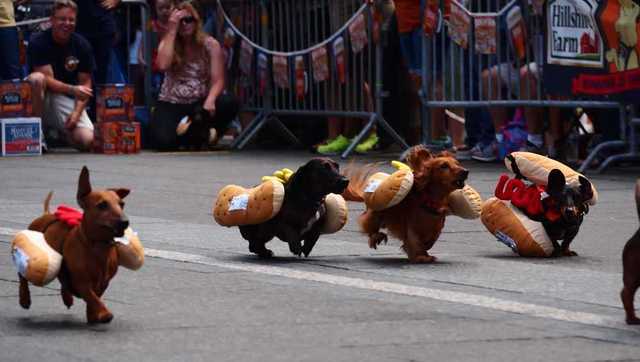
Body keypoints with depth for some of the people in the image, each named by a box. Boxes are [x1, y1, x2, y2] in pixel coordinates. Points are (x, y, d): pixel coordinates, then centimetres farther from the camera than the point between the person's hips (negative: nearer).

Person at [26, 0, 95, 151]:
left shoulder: (82, 45, -3)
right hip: (45, 95, -3)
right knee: (36, 78, -37)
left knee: (86, 140, -21)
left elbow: (85, 84, -1)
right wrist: (73, 90, -35)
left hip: (68, 99, 3)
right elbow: (48, 80, -19)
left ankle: (58, 131, 17)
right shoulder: (38, 43, -13)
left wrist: (77, 112, -16)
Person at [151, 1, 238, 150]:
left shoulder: (210, 45, -3)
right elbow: (163, 65, -23)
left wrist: (210, 101, -30)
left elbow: (218, 81, -8)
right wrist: (172, 31, -20)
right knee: (164, 141, -31)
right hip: (172, 104, 0)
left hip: (200, 103, 1)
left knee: (229, 103, -32)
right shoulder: (167, 43, 0)